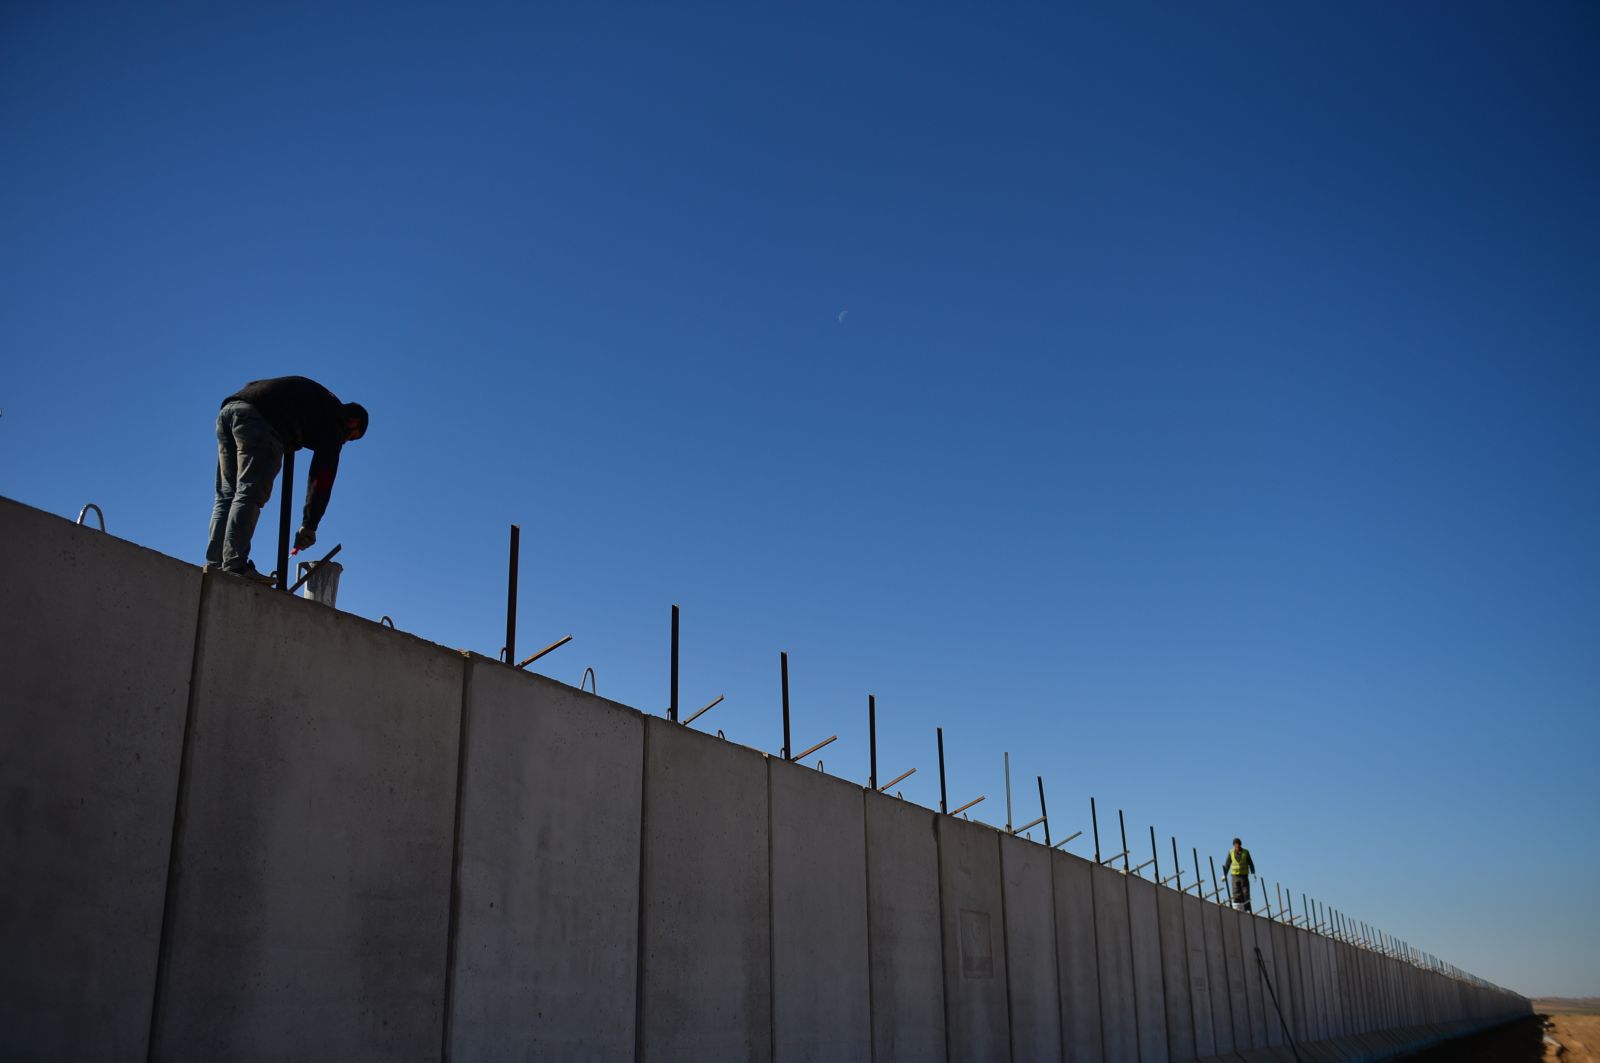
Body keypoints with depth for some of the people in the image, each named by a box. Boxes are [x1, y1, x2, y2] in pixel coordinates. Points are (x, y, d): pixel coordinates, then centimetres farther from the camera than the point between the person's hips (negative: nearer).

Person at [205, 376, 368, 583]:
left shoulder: (317, 399, 32)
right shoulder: (334, 419, 9)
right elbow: (324, 476, 4)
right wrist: (309, 526, 5)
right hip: (259, 417, -8)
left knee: (227, 495, 8)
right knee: (250, 495, -10)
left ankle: (214, 564, 3)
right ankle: (234, 565, -17)